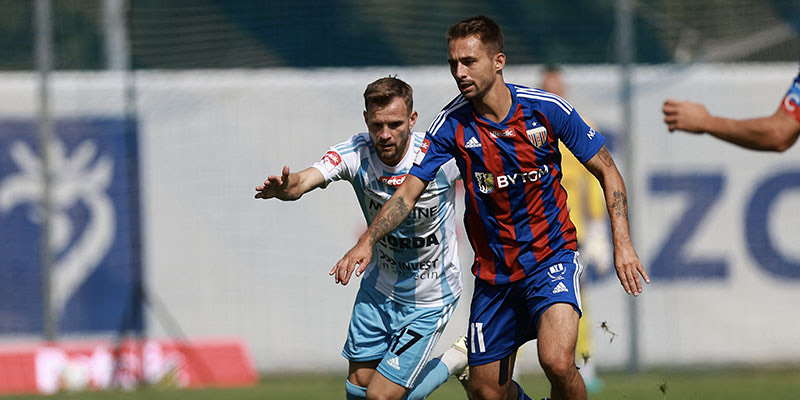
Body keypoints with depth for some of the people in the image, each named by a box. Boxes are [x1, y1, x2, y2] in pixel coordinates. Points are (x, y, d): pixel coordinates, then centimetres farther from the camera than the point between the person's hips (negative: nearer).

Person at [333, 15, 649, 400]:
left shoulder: (546, 108, -11)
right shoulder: (451, 125, -8)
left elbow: (606, 171, -1)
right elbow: (408, 192, -10)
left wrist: (622, 243, -10)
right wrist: (367, 241, -26)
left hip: (551, 256, -3)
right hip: (493, 269, 3)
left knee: (557, 363, -26)